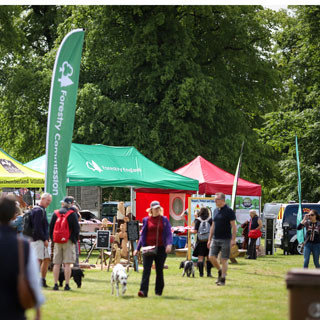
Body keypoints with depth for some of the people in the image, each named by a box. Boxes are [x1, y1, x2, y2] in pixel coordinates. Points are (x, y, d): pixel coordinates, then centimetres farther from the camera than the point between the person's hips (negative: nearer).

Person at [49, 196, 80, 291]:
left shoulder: (55, 213, 6)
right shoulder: (72, 214, -5)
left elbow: (51, 227, 9)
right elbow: (76, 228, -5)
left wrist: (52, 238, 17)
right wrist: (75, 239, 7)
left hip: (57, 241, 3)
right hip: (69, 241, -3)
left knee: (56, 264, 6)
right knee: (67, 264, -2)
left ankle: (55, 284, 4)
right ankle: (67, 285, -4)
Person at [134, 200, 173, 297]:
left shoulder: (164, 220, 7)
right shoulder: (146, 220, 8)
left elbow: (169, 234, 1)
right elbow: (143, 235, 12)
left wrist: (169, 244, -19)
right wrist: (137, 248, 10)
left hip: (161, 248, 1)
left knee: (159, 270, 9)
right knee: (146, 269, -12)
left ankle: (159, 291, 20)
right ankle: (143, 291, -20)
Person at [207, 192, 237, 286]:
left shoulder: (229, 211, -8)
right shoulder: (215, 211, 12)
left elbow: (234, 226, -10)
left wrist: (233, 239, -18)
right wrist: (209, 239, 16)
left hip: (225, 239, -6)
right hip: (215, 239, 6)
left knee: (224, 260, -2)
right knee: (211, 257, -2)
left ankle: (223, 279, 5)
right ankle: (220, 271, 22)